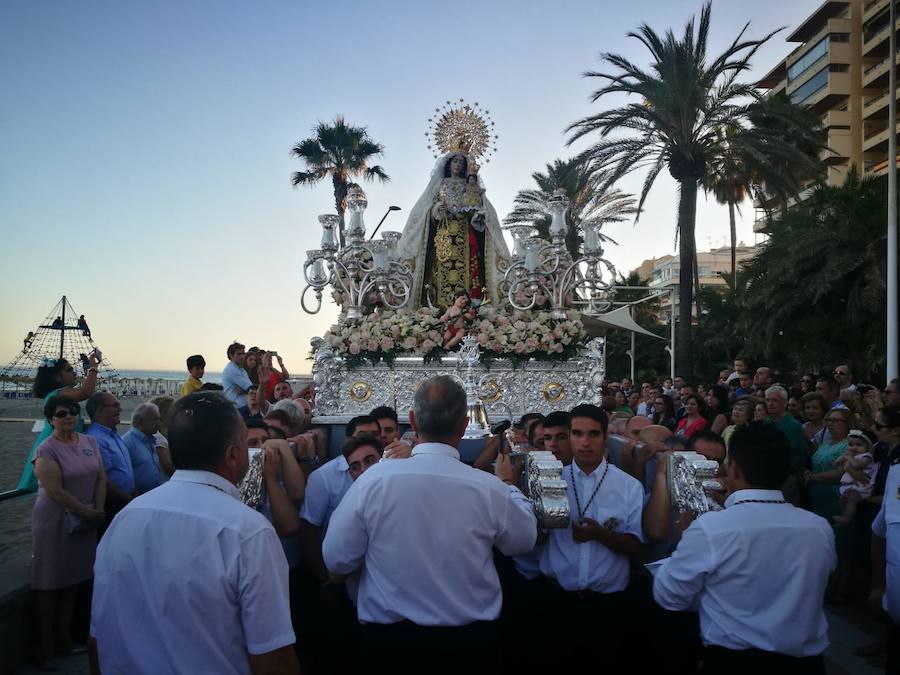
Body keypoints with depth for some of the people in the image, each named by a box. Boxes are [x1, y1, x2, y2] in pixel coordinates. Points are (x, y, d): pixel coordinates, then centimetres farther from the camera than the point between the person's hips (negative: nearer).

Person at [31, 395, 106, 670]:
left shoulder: (90, 443, 5)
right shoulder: (46, 450, -14)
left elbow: (100, 479, 6)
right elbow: (56, 492, -18)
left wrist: (99, 510, -7)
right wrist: (88, 513, -14)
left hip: (84, 522, 6)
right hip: (54, 521, -5)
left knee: (72, 580, 14)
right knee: (49, 584, 3)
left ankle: (63, 639, 27)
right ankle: (45, 648, 15)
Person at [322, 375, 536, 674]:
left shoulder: (373, 478, -15)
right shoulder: (489, 488, -14)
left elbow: (336, 560, -6)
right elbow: (524, 539, 6)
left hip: (389, 640, 0)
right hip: (470, 642, 1)